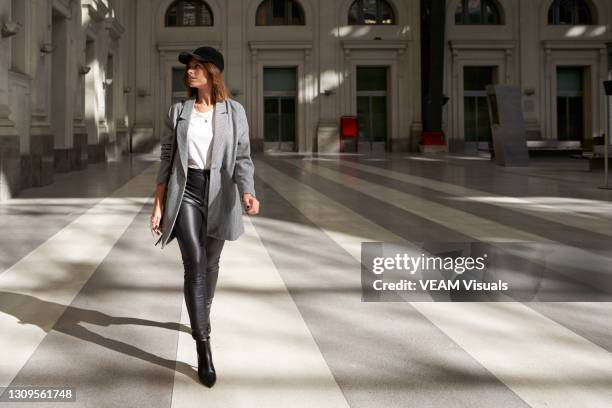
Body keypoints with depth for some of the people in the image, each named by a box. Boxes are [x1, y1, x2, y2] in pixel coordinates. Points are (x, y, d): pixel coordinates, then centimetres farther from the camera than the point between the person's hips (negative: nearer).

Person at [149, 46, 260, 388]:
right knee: (194, 264, -14)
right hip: (185, 192, -1)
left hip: (218, 194, 1)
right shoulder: (178, 111, 4)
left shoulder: (234, 112, 1)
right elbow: (166, 160, 6)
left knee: (210, 263, 15)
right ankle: (204, 347, -14)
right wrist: (159, 205, 2)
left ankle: (202, 318, 42)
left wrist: (247, 193, -23)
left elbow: (243, 158, -4)